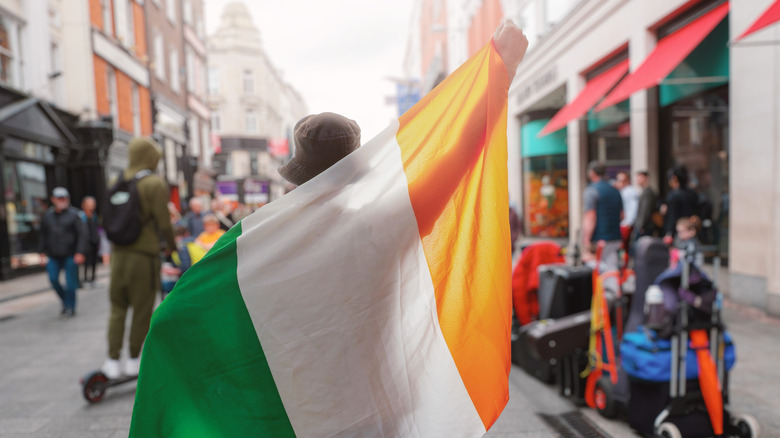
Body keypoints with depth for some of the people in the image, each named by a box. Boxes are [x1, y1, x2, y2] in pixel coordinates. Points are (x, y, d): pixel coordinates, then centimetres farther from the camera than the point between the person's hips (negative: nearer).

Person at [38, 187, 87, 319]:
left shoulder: (73, 215, -3)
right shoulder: (47, 216, 9)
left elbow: (82, 235, -7)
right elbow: (43, 235, 15)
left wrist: (80, 253, -13)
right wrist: (42, 252, 9)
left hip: (70, 256, -4)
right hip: (54, 256, 4)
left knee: (70, 282, -2)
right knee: (53, 279, -4)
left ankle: (70, 308, 10)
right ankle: (65, 300, 20)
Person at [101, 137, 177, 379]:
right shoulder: (155, 184, -11)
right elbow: (163, 223, -12)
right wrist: (172, 246, 4)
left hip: (119, 253, 5)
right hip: (144, 255, -5)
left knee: (118, 309, 14)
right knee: (142, 311, 7)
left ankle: (112, 362, 15)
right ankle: (133, 361, 17)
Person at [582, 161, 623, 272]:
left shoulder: (592, 190, -9)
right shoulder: (616, 191, 14)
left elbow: (590, 218, -16)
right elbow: (621, 216, 22)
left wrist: (586, 243, -18)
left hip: (599, 239, -7)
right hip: (615, 238, 7)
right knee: (612, 270, 6)